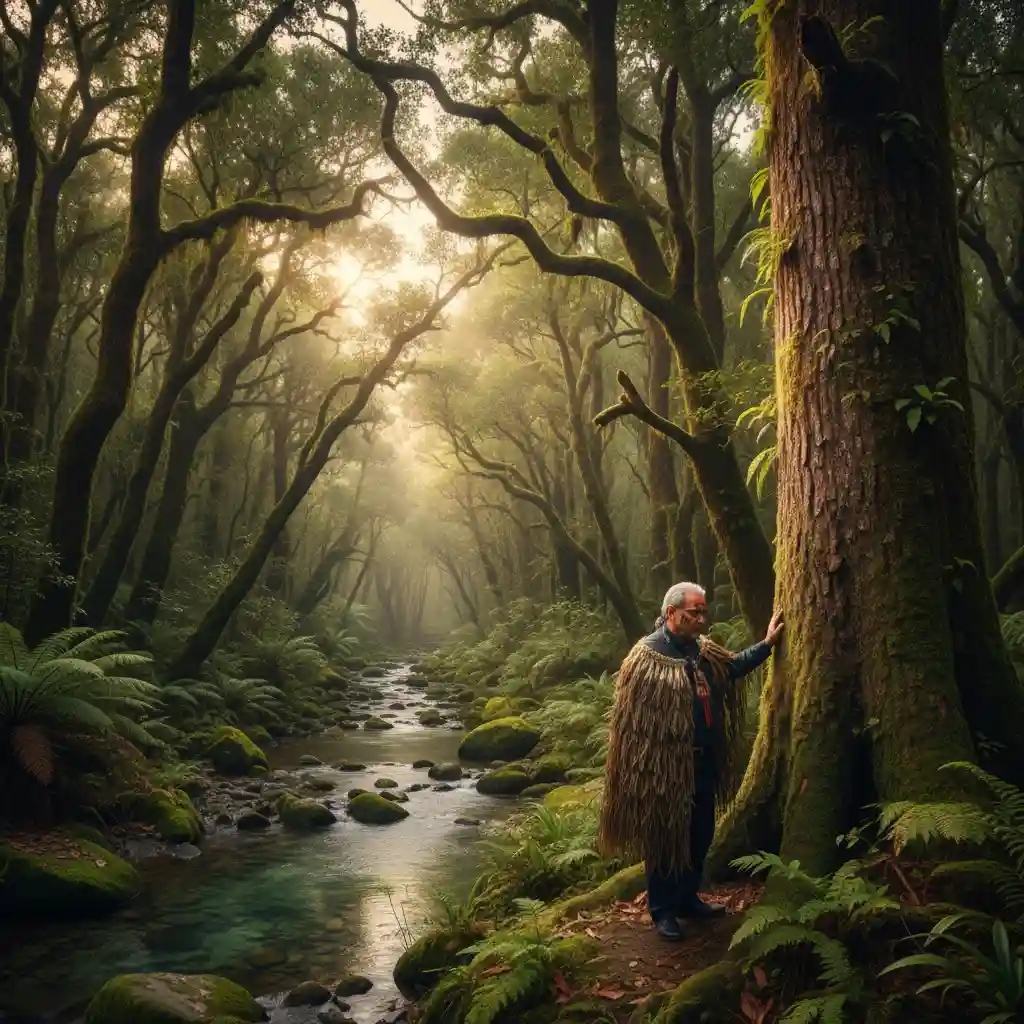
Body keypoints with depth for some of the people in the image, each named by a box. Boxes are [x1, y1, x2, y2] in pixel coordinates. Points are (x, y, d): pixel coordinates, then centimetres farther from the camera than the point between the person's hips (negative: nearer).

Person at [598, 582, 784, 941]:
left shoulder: (704, 650, 4)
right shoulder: (646, 658, -19)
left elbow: (733, 665, 26)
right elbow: (633, 720, -17)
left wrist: (767, 643, 17)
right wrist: (648, 769, -16)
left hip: (704, 764, 8)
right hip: (665, 768, -8)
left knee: (700, 836, 18)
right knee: (665, 840, 7)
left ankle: (687, 898, 36)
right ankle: (663, 911, 23)